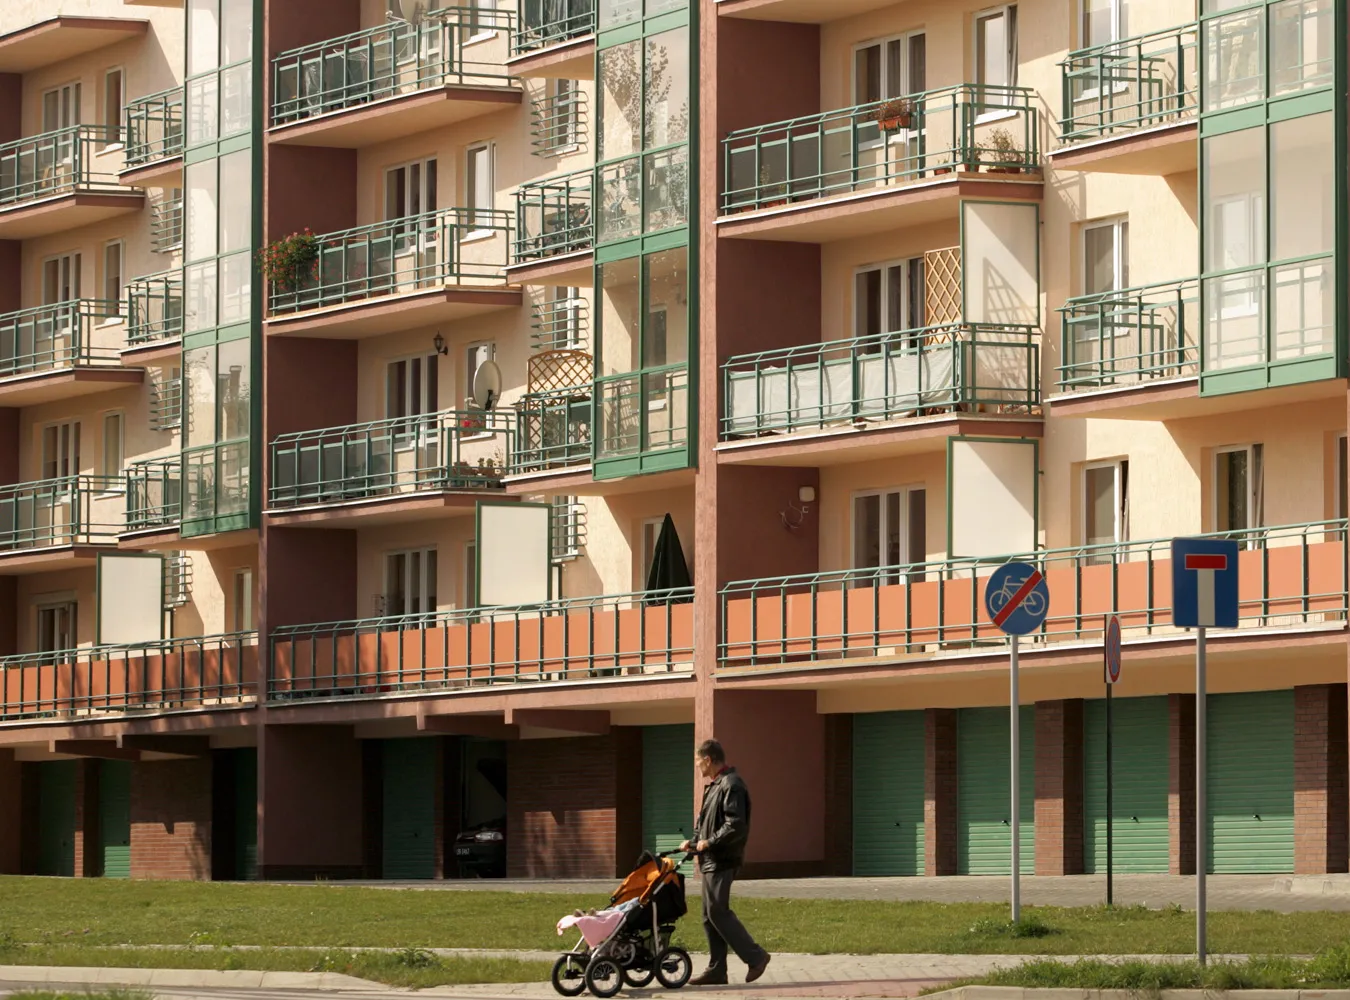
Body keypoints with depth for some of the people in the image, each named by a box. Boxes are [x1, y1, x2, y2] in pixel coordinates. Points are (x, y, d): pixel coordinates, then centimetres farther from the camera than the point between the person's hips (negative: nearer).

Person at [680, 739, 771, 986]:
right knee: (710, 915, 9)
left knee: (717, 912, -10)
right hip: (711, 861, 10)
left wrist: (709, 843, -16)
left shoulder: (731, 786, -15)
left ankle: (755, 957, -4)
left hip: (722, 861, -10)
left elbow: (736, 826, -23)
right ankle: (716, 970, 11)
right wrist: (693, 843, 13)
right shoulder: (715, 786, 17)